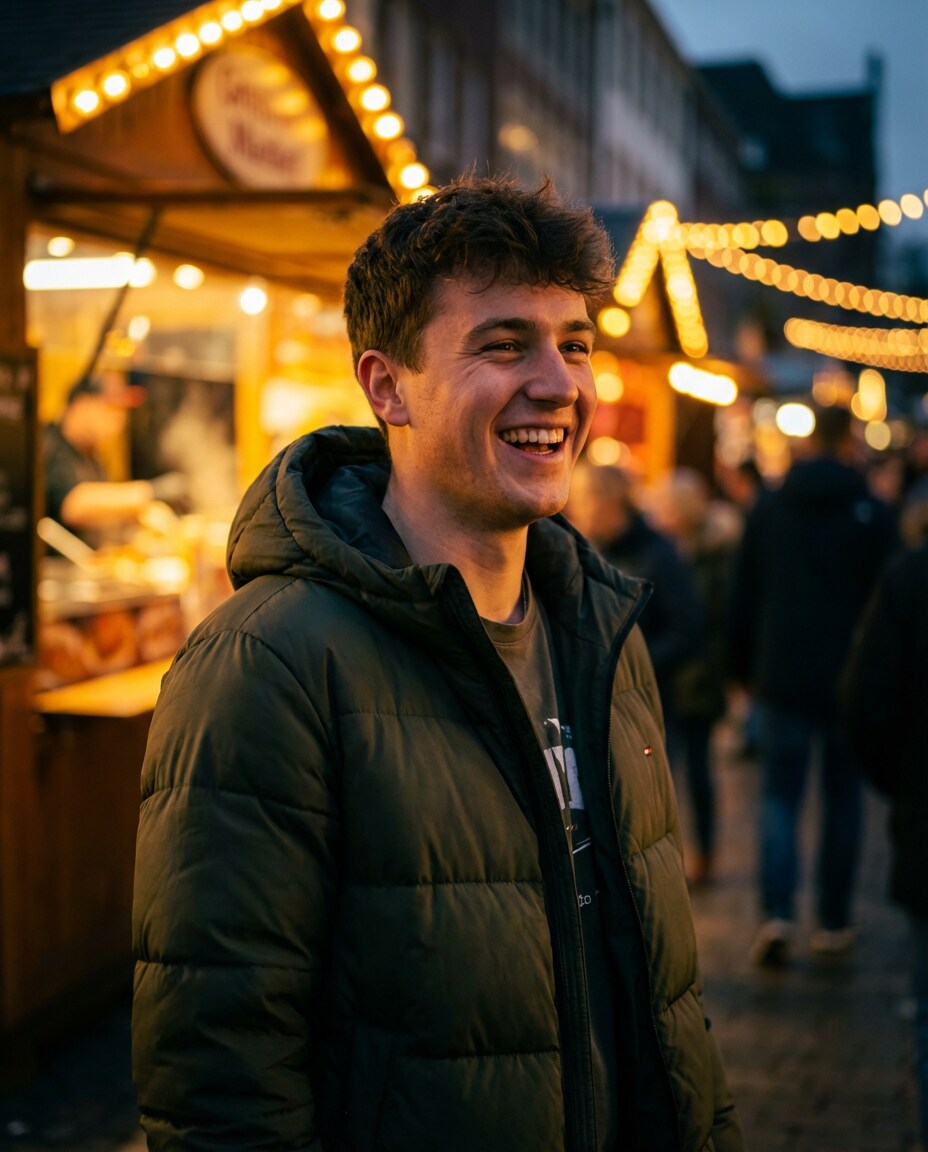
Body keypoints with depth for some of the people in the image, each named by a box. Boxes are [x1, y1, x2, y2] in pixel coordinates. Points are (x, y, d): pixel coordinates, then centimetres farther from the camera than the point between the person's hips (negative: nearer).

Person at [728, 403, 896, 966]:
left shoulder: (769, 507, 3)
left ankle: (777, 911, -11)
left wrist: (744, 667, 15)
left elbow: (743, 598, 7)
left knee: (781, 795, 5)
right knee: (843, 797, 10)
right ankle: (834, 922, 16)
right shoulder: (874, 514, -4)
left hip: (784, 677, 1)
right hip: (851, 680, -1)